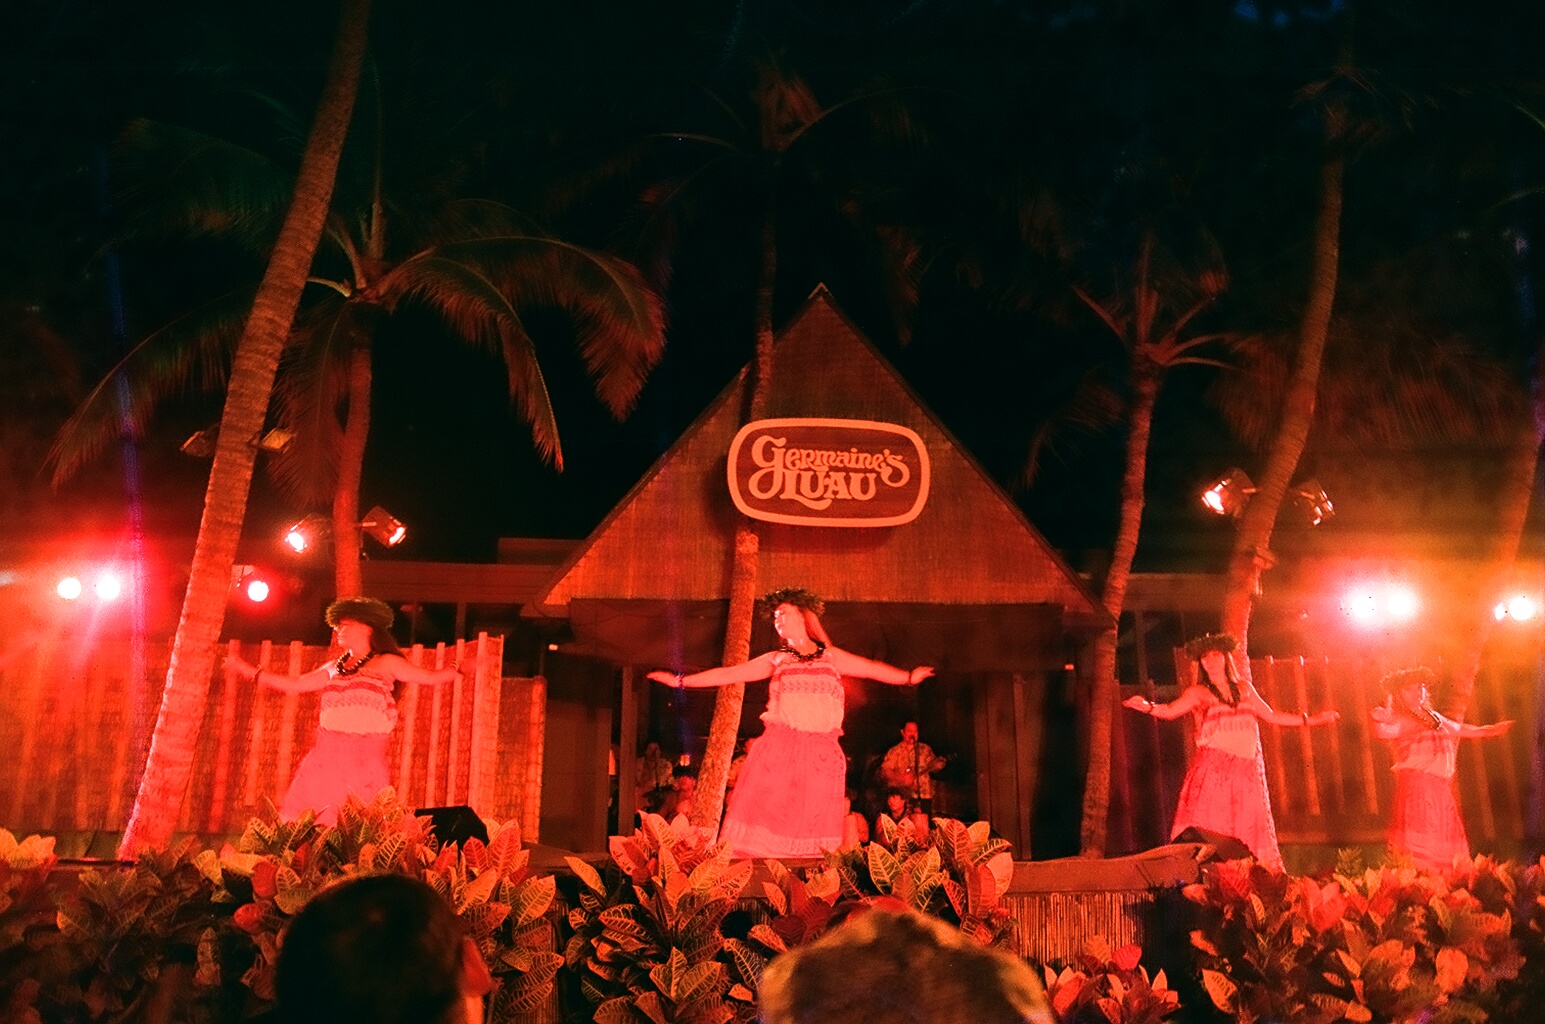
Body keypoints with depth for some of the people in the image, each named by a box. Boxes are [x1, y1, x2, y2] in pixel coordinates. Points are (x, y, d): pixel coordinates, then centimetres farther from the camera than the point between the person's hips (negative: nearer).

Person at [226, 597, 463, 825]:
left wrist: (460, 667, -15)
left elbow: (432, 677, -1)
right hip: (326, 756, 5)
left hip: (363, 759, -5)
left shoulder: (386, 663, 5)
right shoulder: (336, 667, 19)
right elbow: (295, 684, 25)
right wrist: (250, 671, 27)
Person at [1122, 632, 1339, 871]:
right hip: (1213, 770, -4)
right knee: (1209, 833, -13)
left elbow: (1270, 715, 27)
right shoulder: (1198, 692, 6)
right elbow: (1171, 710, -8)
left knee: (1250, 831, 1)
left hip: (1247, 771, 4)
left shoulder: (1244, 688, 18)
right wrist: (1149, 707, -29)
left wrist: (1310, 720, 29)